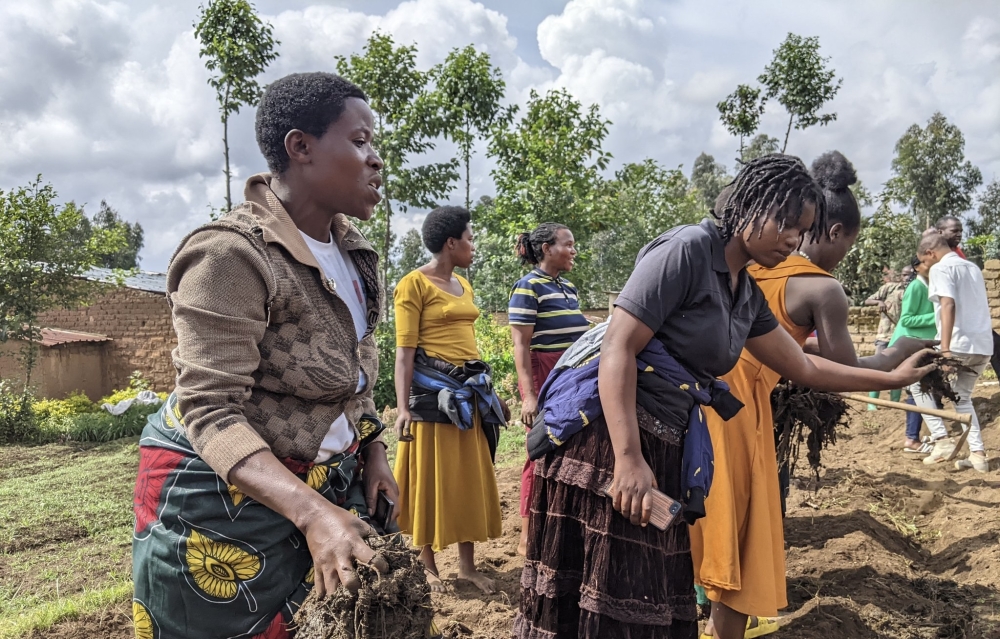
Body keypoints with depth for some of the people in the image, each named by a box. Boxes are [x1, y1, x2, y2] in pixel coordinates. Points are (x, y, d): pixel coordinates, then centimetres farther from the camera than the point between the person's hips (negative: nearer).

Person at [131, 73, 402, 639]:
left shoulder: (350, 246, 3)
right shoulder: (231, 254, -22)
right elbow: (210, 410, -26)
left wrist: (372, 447, 4)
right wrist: (310, 512, -36)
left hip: (327, 477, 7)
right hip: (225, 491, -7)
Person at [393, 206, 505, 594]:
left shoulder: (463, 285, 14)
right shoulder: (414, 283, -9)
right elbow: (405, 351, -14)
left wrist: (487, 390, 19)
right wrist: (403, 407, -20)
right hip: (432, 388, -7)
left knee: (469, 478, 11)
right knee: (430, 478, 3)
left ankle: (467, 565, 23)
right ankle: (428, 566, 18)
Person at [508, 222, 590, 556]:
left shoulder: (568, 287, 15)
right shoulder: (528, 287, -9)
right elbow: (521, 345, -13)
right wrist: (529, 396, -18)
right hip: (544, 379, -7)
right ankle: (528, 538, 14)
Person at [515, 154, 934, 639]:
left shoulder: (749, 295, 16)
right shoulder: (687, 250, -11)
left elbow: (803, 367, 29)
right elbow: (617, 347, -19)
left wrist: (893, 378, 34)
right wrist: (628, 459, -26)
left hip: (664, 447, 9)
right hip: (610, 435, -9)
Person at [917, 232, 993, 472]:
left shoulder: (940, 268, -6)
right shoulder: (973, 267, 20)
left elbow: (948, 306, -19)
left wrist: (945, 350, -25)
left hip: (959, 345, -8)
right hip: (982, 345, 8)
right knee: (962, 397, 21)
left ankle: (942, 440, 1)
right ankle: (977, 453, 13)